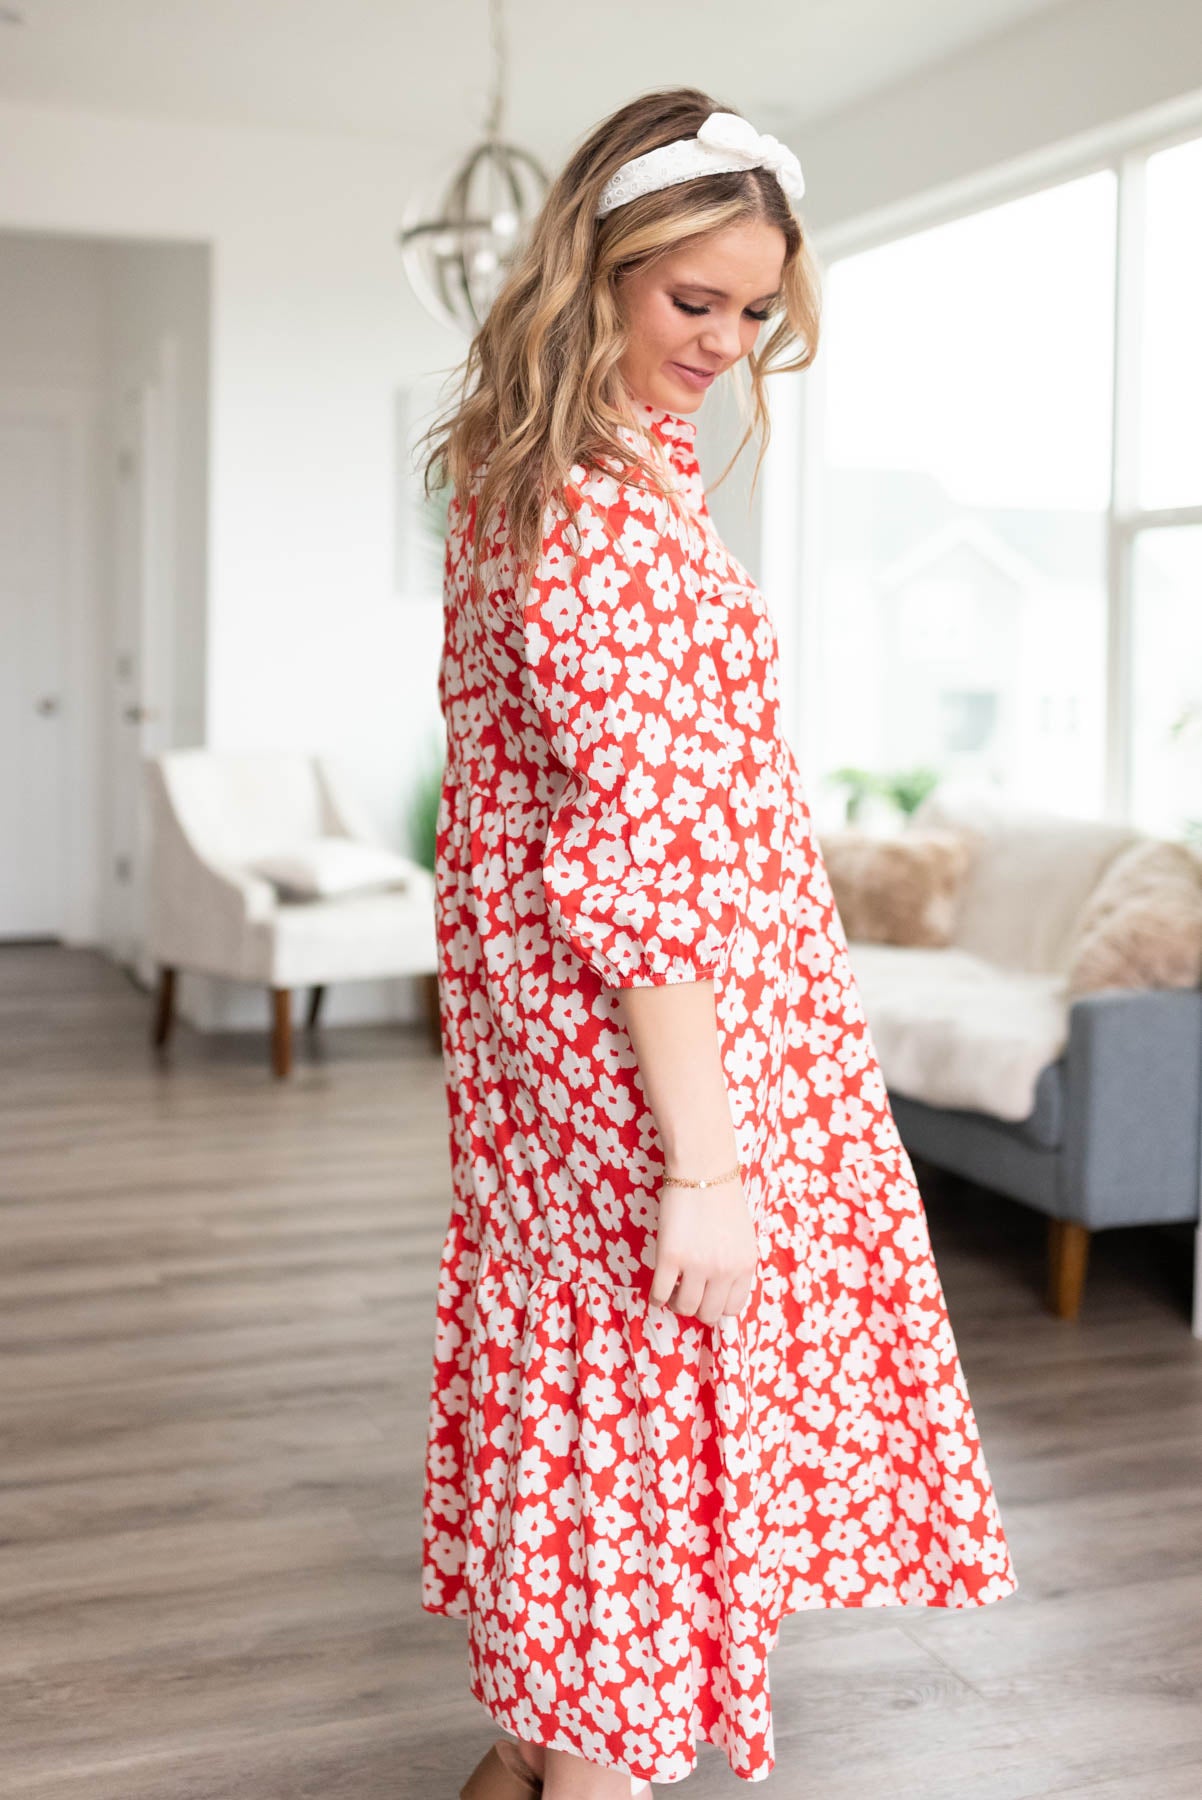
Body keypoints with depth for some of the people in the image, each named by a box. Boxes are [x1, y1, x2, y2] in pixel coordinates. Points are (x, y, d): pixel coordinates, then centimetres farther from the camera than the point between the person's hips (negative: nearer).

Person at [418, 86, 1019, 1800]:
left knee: (555, 1367, 19)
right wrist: (706, 1158, -27)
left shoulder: (522, 468, 8)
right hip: (662, 1031, -10)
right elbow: (640, 853, -28)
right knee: (655, 1402, 3)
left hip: (536, 1009, 10)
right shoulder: (611, 516, -22)